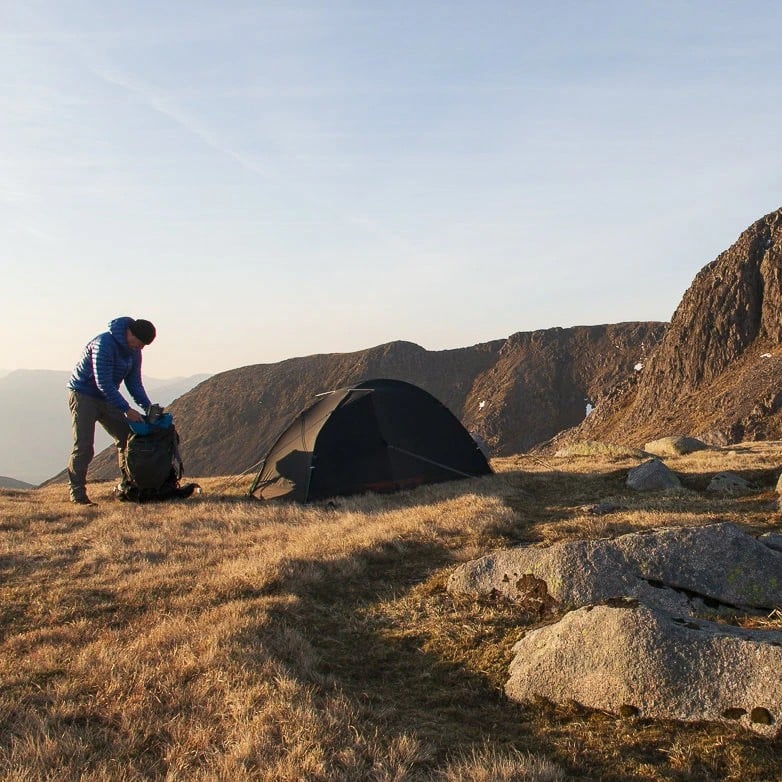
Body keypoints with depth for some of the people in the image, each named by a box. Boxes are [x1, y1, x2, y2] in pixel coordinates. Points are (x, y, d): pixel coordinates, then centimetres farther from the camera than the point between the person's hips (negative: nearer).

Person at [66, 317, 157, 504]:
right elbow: (103, 383, -29)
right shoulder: (104, 343, -26)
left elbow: (134, 383, 6)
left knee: (128, 438, 2)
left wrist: (148, 406, -11)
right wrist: (127, 409, -31)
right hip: (83, 395, -8)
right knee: (83, 446, -13)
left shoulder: (134, 352, 0)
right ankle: (77, 493, -6)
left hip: (107, 398, 8)